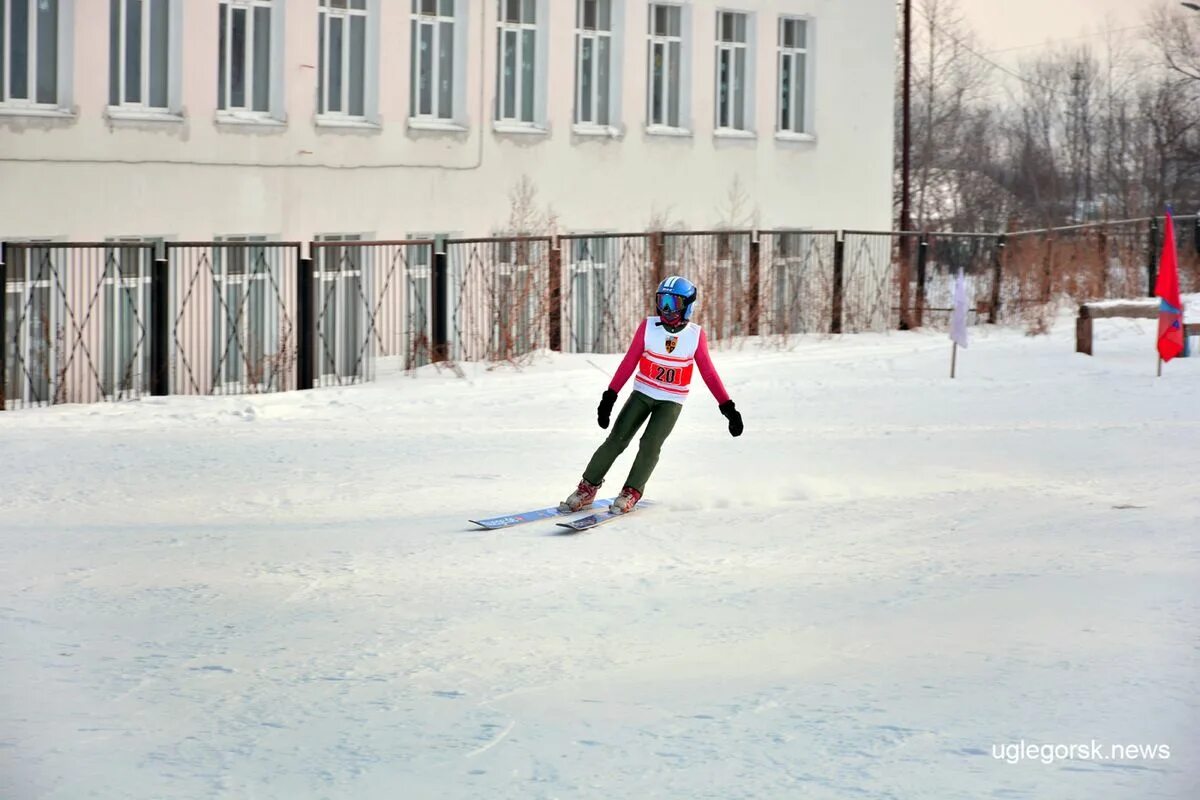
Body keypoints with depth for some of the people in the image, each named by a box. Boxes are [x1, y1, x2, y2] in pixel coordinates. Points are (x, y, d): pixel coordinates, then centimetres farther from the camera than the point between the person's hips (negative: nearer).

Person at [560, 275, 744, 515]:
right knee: (616, 440, -9)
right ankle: (587, 488, 3)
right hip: (642, 394, 1)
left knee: (650, 444, -19)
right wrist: (609, 397, -7)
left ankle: (631, 494, -6)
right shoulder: (648, 326, -8)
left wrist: (728, 407, -3)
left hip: (671, 402, -1)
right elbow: (628, 363, -4)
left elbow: (709, 374, -1)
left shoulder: (696, 335, -8)